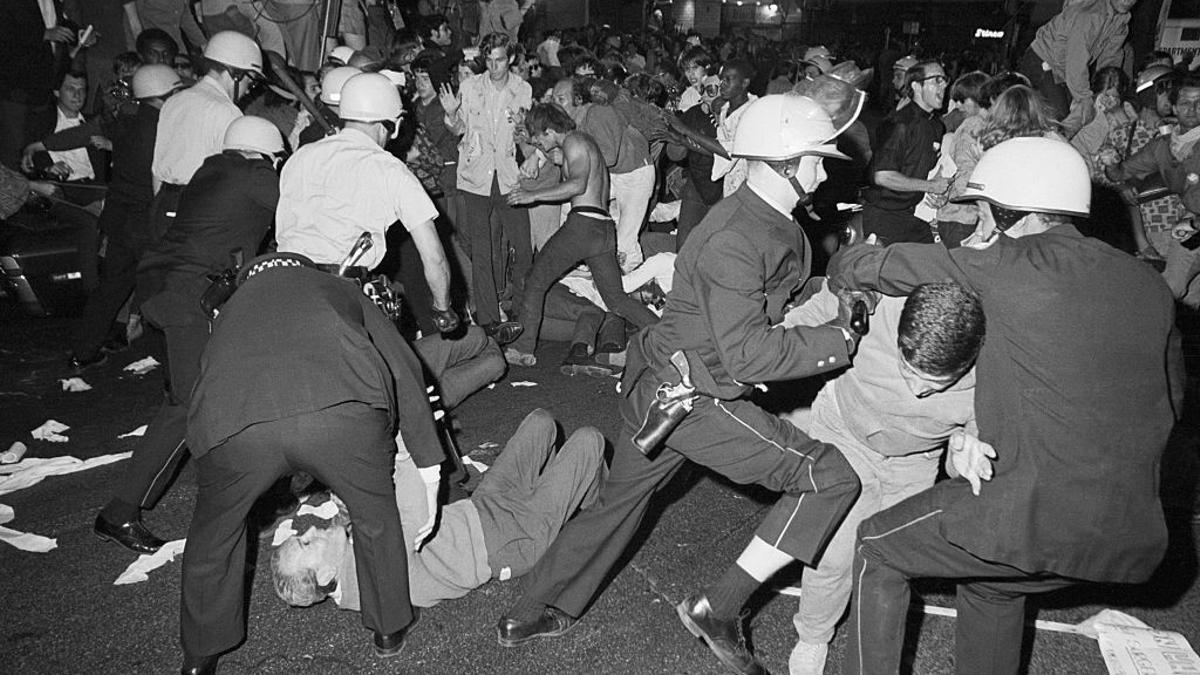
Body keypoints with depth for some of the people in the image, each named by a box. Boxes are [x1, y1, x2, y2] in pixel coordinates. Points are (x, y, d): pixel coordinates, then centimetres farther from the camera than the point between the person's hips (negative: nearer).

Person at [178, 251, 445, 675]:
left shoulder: (231, 310, 42)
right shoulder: (337, 288, 37)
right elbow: (404, 373, 29)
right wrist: (430, 475, 32)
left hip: (232, 424, 2)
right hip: (343, 408, -1)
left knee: (214, 530, 31)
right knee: (376, 514, 28)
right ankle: (390, 627, 44)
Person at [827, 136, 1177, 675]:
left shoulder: (1012, 266, -11)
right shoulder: (1146, 282, 9)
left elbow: (868, 266, -5)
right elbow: (1168, 397, 19)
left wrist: (842, 275, 19)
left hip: (1039, 513, -7)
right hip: (1134, 534, 8)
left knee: (878, 549, 13)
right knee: (993, 583, 33)